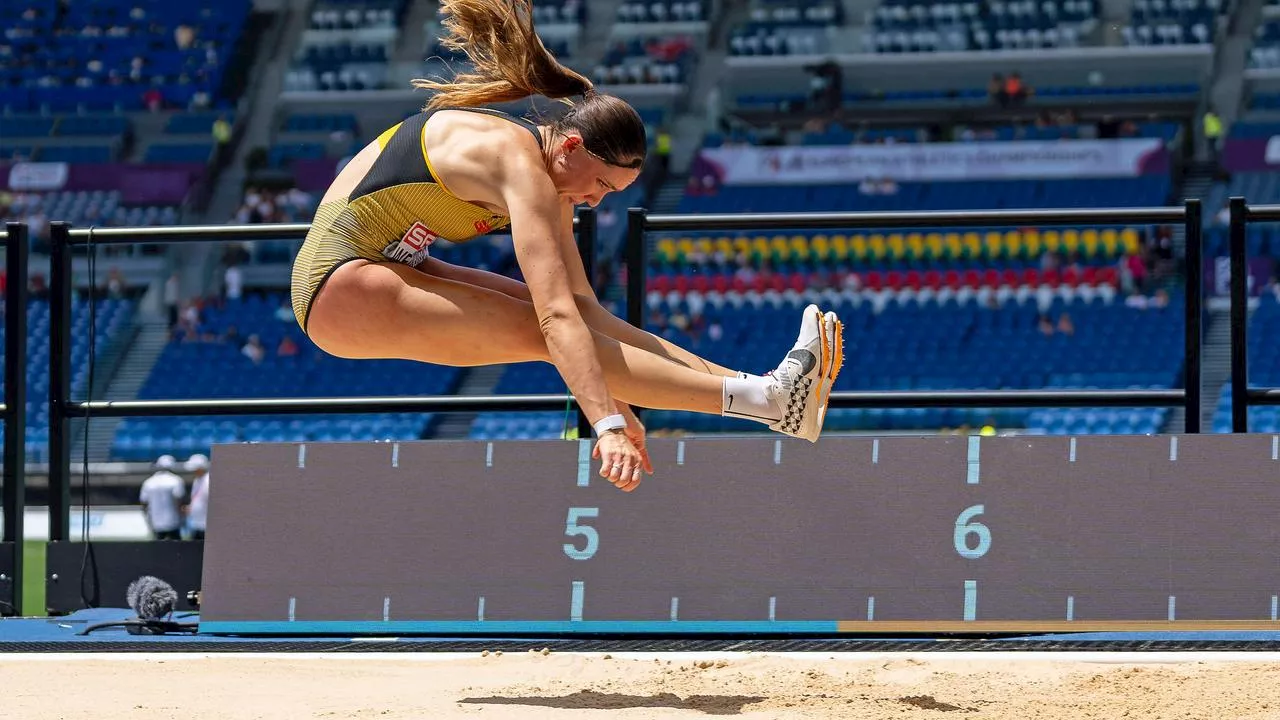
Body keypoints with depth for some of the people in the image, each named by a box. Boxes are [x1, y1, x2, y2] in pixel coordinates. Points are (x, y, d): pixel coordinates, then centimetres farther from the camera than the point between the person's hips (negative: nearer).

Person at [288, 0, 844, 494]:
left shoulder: (549, 168, 5)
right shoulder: (521, 167, -24)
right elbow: (557, 317, -34)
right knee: (541, 329, -21)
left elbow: (580, 302, 10)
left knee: (579, 314, -5)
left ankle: (758, 388, -12)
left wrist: (618, 406, 8)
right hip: (340, 284, -9)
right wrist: (607, 425, -40)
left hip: (391, 268, 9)